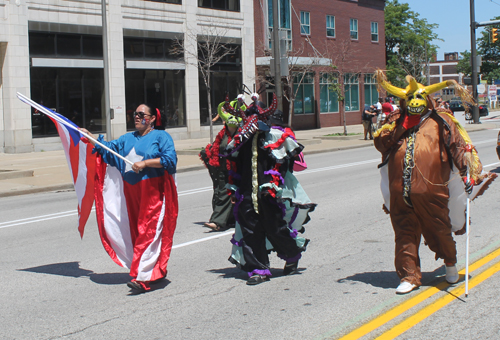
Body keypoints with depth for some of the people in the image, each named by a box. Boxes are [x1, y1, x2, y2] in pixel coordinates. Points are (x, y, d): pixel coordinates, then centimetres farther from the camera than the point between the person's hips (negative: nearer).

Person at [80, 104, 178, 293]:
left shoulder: (160, 136, 1)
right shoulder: (128, 139, 22)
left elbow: (170, 159, -12)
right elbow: (109, 149, 17)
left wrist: (145, 163, -17)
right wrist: (91, 138, 7)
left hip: (153, 191, -7)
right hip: (131, 191, 7)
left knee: (148, 232, -12)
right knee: (136, 232, 8)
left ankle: (142, 278, -18)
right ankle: (158, 271, 20)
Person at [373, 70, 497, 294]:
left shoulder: (440, 122, 5)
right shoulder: (398, 124, 16)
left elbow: (460, 146, 0)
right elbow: (381, 143, 7)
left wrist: (472, 173, -10)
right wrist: (389, 129, -9)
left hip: (431, 191, -3)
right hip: (400, 192, 3)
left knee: (439, 230, 9)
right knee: (405, 234, 5)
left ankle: (450, 263, 36)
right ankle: (409, 276, 15)